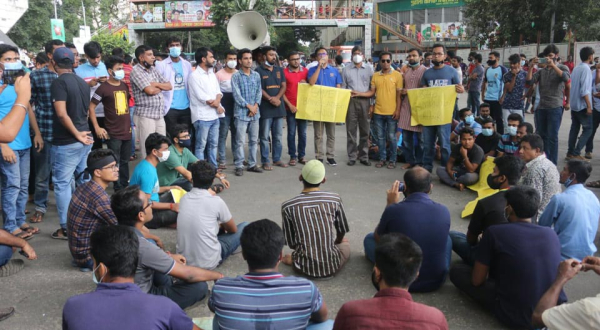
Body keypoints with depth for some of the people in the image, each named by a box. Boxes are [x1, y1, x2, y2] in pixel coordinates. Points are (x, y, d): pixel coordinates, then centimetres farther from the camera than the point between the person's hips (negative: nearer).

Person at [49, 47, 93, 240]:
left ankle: (66, 228, 7)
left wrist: (76, 135, -15)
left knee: (62, 184, 2)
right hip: (85, 139, 8)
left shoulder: (59, 83, -14)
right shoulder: (82, 82, 11)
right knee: (86, 181, 16)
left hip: (66, 142, -8)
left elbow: (61, 113, -23)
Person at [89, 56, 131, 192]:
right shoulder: (103, 88, -9)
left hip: (127, 131, 6)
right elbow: (91, 107, -8)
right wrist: (97, 128, -12)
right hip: (113, 133, -6)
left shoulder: (124, 86, 10)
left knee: (125, 161, 15)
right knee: (115, 163, 2)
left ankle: (125, 186, 26)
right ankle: (118, 189, 11)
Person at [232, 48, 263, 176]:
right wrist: (248, 106, -13)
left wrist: (255, 105, -8)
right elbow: (236, 94, -10)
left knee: (254, 140, 10)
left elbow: (259, 91, 7)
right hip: (241, 112, -5)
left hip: (255, 112, 5)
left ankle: (252, 164, 20)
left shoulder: (256, 75, 10)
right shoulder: (236, 76, -4)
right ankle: (239, 166, 4)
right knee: (240, 141, -4)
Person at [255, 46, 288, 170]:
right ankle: (265, 161, 4)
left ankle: (277, 159, 20)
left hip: (279, 107, 5)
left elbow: (284, 86, 6)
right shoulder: (259, 70, -2)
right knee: (265, 136, -2)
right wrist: (270, 99, -18)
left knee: (278, 136, 10)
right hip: (265, 108, -5)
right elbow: (259, 89, -9)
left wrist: (277, 98, -10)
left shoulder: (280, 70, 13)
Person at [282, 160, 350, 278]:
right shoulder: (335, 199, -3)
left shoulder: (287, 206, -5)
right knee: (344, 241, 34)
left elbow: (290, 243, 1)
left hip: (304, 268, -1)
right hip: (333, 266, 1)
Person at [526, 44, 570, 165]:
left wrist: (553, 65, -20)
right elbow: (529, 81, 1)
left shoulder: (562, 68, 5)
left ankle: (552, 164, 0)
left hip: (555, 107, -4)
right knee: (542, 135, 9)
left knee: (552, 136, -5)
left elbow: (566, 78, -16)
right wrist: (531, 66, -9)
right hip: (541, 107, 4)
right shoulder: (541, 71, 14)